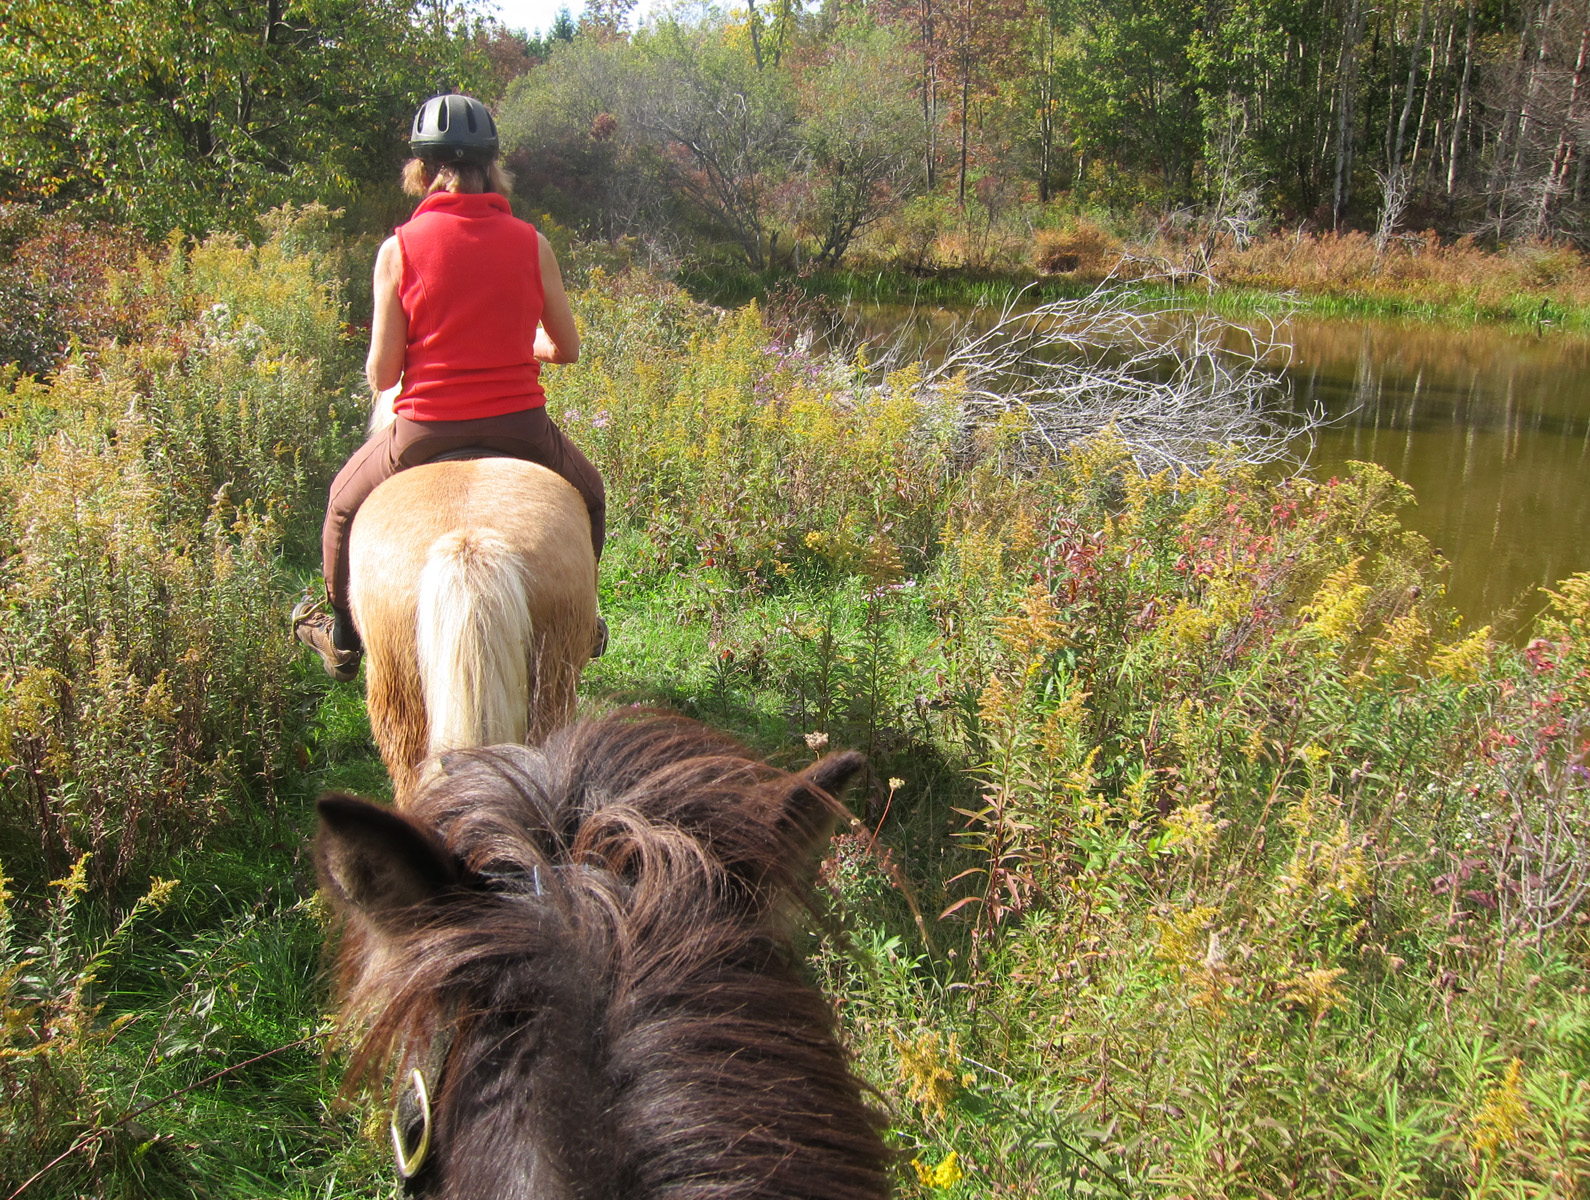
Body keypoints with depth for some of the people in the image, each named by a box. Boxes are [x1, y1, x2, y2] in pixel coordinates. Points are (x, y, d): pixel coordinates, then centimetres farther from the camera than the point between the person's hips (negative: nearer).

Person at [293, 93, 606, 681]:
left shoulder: (398, 250, -7)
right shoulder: (531, 243, -2)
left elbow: (380, 375, -5)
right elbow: (567, 348, 7)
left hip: (425, 432, -1)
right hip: (520, 426, 1)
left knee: (345, 499, 30)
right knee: (587, 493, 33)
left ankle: (342, 637, 42)